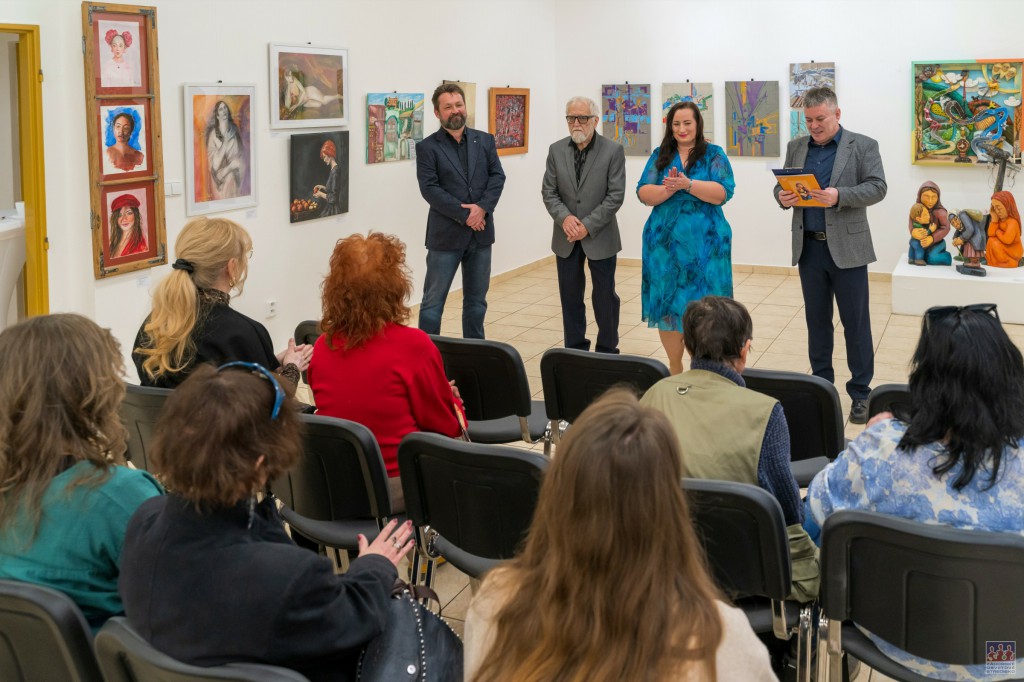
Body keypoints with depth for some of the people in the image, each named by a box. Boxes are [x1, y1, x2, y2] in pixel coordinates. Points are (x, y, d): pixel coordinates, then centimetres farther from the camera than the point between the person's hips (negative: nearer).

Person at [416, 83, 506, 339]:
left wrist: (482, 208, -14)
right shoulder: (427, 147, -3)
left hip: (481, 232, 4)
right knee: (433, 301, 0)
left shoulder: (485, 140, 10)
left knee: (477, 299, 13)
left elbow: (497, 176, 2)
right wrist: (464, 215, -17)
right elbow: (430, 188, -11)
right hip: (445, 234, -4)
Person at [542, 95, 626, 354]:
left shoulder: (613, 151, -7)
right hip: (566, 236, 3)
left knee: (605, 296, 4)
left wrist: (587, 226, -17)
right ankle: (575, 349, 19)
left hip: (600, 235, -3)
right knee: (570, 296, 8)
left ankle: (607, 352, 16)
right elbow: (548, 191, 2)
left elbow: (615, 196, -11)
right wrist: (564, 218, -16)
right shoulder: (556, 150, 4)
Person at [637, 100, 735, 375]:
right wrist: (668, 189, -17)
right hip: (665, 241, 3)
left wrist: (688, 184, -21)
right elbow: (643, 193, 2)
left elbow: (724, 192, -9)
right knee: (666, 303, 4)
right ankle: (674, 368, 18)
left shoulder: (714, 154, 4)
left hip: (704, 242, -3)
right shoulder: (660, 156, 11)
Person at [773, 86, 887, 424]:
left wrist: (839, 196, -26)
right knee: (816, 320, 11)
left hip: (847, 248, -4)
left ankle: (860, 392, 9)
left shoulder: (863, 145, -2)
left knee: (855, 322, 1)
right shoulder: (796, 147, 11)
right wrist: (782, 196, -12)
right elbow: (781, 185, 12)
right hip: (808, 247, 4)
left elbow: (877, 187, -10)